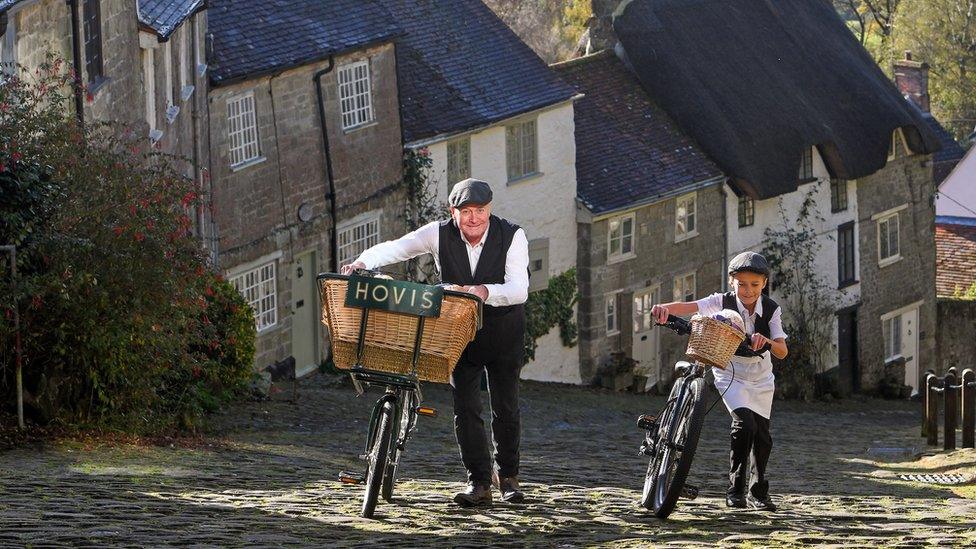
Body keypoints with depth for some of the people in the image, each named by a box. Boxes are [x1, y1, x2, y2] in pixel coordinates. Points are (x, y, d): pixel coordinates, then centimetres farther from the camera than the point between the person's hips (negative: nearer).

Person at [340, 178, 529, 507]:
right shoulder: (440, 234, -14)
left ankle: (508, 476, 22)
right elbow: (396, 248, -23)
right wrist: (362, 262, -43)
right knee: (464, 406, -8)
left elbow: (519, 290, -29)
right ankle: (479, 483, -3)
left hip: (503, 333, -1)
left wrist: (485, 292, -49)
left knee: (506, 408, 3)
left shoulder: (512, 237, -19)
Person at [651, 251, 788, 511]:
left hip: (760, 379, 3)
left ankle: (759, 492, 24)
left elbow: (782, 351, -21)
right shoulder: (723, 302, -17)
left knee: (762, 435, 4)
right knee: (745, 423, -24)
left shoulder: (771, 309, -13)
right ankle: (735, 488, -14)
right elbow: (690, 307, -33)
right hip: (729, 374, -3)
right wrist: (665, 308, -53)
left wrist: (767, 342, -43)